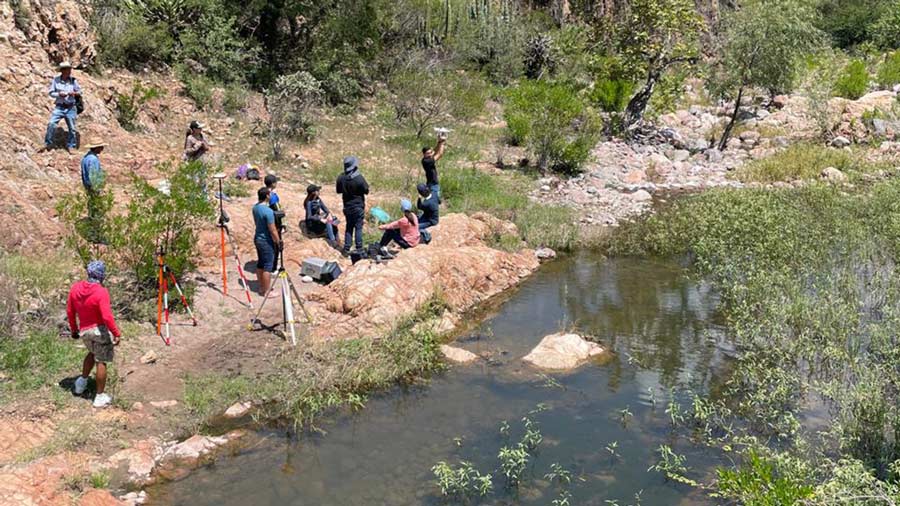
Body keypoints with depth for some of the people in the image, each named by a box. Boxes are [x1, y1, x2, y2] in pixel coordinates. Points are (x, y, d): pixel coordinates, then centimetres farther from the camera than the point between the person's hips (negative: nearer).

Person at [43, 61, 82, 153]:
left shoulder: (73, 80, 1)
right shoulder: (56, 80, -2)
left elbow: (80, 92, 8)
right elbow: (51, 93, 2)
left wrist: (74, 93, -13)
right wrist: (59, 94, -16)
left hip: (71, 108, 1)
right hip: (59, 107, -1)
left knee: (72, 128, 4)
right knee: (51, 124, -15)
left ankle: (70, 146, 20)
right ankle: (48, 144, -2)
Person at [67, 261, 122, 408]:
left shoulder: (75, 288, -2)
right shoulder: (101, 292, -21)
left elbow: (70, 311, 7)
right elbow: (107, 316, -25)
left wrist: (73, 329, 19)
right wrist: (117, 334, -16)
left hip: (84, 330, 6)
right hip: (100, 330, -6)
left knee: (92, 353, 33)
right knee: (101, 362, 4)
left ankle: (82, 381, 36)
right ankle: (100, 397, 10)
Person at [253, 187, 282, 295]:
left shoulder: (255, 207, 2)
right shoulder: (268, 211, -24)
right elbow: (272, 230, -22)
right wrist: (279, 242, -10)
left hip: (257, 238, 9)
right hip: (266, 241, -9)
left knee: (260, 264, 16)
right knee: (268, 266, -1)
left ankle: (261, 287, 25)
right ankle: (266, 291, 5)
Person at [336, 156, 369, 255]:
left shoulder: (341, 178, -8)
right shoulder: (359, 178, -21)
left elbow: (338, 191, 5)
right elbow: (366, 191, -11)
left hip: (347, 207, 4)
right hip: (358, 207, -4)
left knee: (348, 228, 14)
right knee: (358, 228, 5)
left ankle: (346, 250, 14)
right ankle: (359, 249, 6)